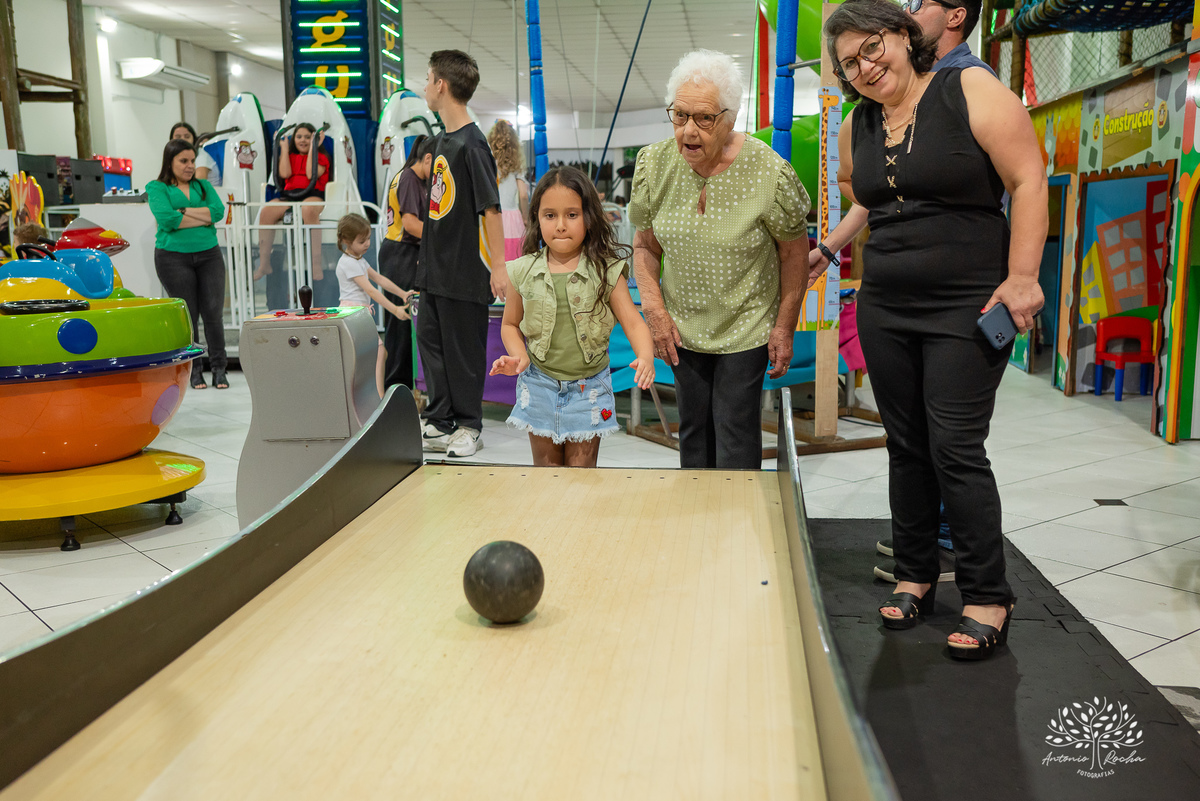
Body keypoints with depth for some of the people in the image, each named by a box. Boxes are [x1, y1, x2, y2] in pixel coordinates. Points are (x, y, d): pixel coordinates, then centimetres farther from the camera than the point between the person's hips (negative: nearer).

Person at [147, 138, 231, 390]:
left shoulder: (204, 185, 16)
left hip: (208, 254, 3)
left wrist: (184, 211, -9)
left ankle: (219, 368, 4)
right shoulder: (156, 188, 4)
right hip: (174, 257, -3)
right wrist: (204, 218, -6)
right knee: (187, 315, 0)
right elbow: (166, 219, -13)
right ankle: (193, 369, 9)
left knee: (214, 312, -3)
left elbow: (218, 210, -3)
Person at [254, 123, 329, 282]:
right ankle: (264, 264, -22)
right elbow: (285, 174, 2)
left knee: (308, 209, -42)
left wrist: (313, 148, -1)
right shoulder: (290, 156, 24)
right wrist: (284, 148, 11)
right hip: (289, 195, 4)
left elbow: (311, 174, -7)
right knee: (266, 212, -27)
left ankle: (316, 264, -42)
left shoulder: (321, 157, 14)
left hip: (313, 195, -4)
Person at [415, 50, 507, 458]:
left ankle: (468, 427, 16)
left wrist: (498, 266, -21)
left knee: (464, 348, 2)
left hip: (465, 271, -9)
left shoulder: (472, 144, -15)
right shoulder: (441, 141, 12)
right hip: (436, 267, 9)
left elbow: (491, 208, -18)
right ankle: (439, 423, 23)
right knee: (430, 341, 12)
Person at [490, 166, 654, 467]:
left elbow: (633, 322, -10)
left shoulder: (606, 271, -8)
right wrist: (518, 356, -11)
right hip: (540, 386, 2)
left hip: (588, 388, -1)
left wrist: (645, 358, -29)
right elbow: (511, 324, 8)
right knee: (546, 468, 15)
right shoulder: (523, 272, -4)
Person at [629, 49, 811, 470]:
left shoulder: (769, 174, -19)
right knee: (692, 429, 13)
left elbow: (794, 251, -7)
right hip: (682, 326, 3)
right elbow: (645, 245, 3)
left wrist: (785, 326, -5)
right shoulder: (654, 165, -9)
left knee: (735, 433, -1)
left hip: (746, 325, -3)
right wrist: (654, 309, -8)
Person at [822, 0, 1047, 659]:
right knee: (906, 448, 10)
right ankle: (915, 576, 23)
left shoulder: (972, 93, -7)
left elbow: (1029, 182, -10)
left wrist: (1022, 275, -16)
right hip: (883, 309, 6)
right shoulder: (855, 127, 9)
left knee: (956, 450, -8)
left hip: (966, 307, -5)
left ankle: (988, 598, 5)